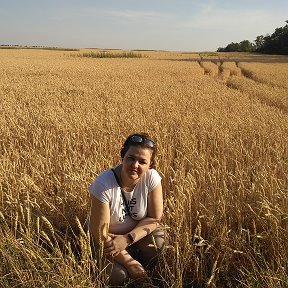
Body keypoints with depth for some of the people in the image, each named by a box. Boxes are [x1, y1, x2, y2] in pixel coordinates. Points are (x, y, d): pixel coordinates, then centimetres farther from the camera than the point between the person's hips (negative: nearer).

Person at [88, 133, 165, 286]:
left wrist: (128, 239, -26)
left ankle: (139, 275, 3)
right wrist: (128, 261, -19)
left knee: (158, 242, -26)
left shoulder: (152, 177, -21)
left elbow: (155, 218, -11)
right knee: (118, 275, -25)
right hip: (108, 240, -2)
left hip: (137, 234, 3)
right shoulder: (103, 184, -30)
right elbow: (100, 233, -22)